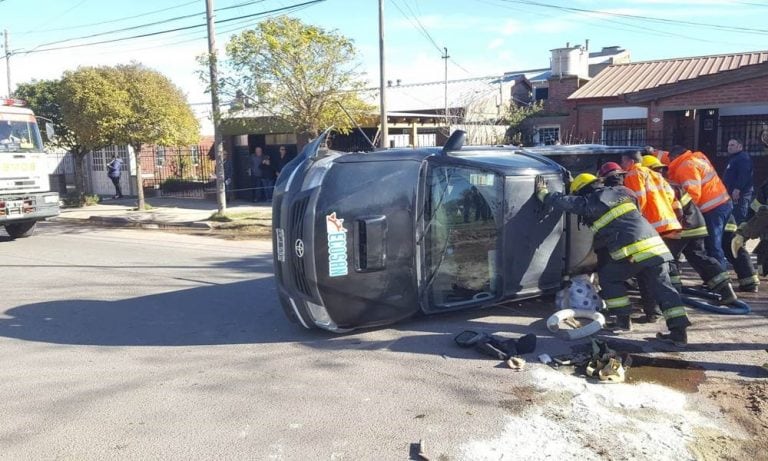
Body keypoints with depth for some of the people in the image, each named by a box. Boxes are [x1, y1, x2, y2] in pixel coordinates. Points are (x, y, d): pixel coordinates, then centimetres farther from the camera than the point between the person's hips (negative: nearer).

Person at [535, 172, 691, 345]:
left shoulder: (590, 203, 3)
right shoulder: (621, 192, 22)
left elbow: (563, 201, 8)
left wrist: (543, 193, 22)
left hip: (632, 251, -6)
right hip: (656, 246, 6)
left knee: (608, 277, 15)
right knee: (662, 287, 8)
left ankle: (623, 319, 14)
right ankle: (679, 330, 4)